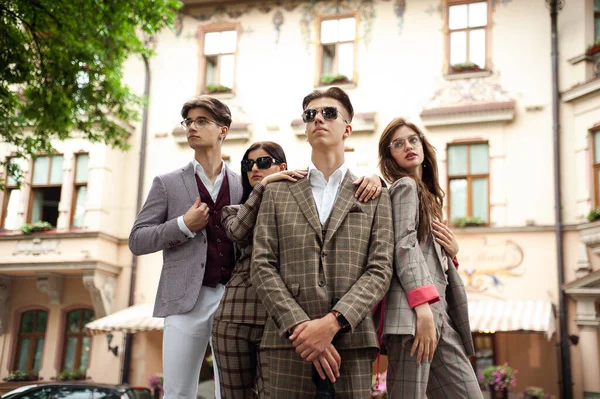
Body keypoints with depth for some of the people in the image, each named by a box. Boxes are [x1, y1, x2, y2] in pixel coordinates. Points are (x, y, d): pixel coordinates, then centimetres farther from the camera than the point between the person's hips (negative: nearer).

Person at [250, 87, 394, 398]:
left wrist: (332, 322, -13)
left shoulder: (375, 197, 12)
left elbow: (380, 270, 1)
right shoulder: (277, 193, 14)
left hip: (352, 341, 0)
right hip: (288, 341, 1)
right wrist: (301, 326, -11)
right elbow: (262, 267, 3)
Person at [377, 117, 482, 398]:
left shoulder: (427, 195, 28)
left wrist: (451, 250, 7)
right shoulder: (405, 186, 2)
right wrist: (422, 307, -23)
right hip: (413, 312, -9)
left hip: (439, 313, 9)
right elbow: (404, 247, -11)